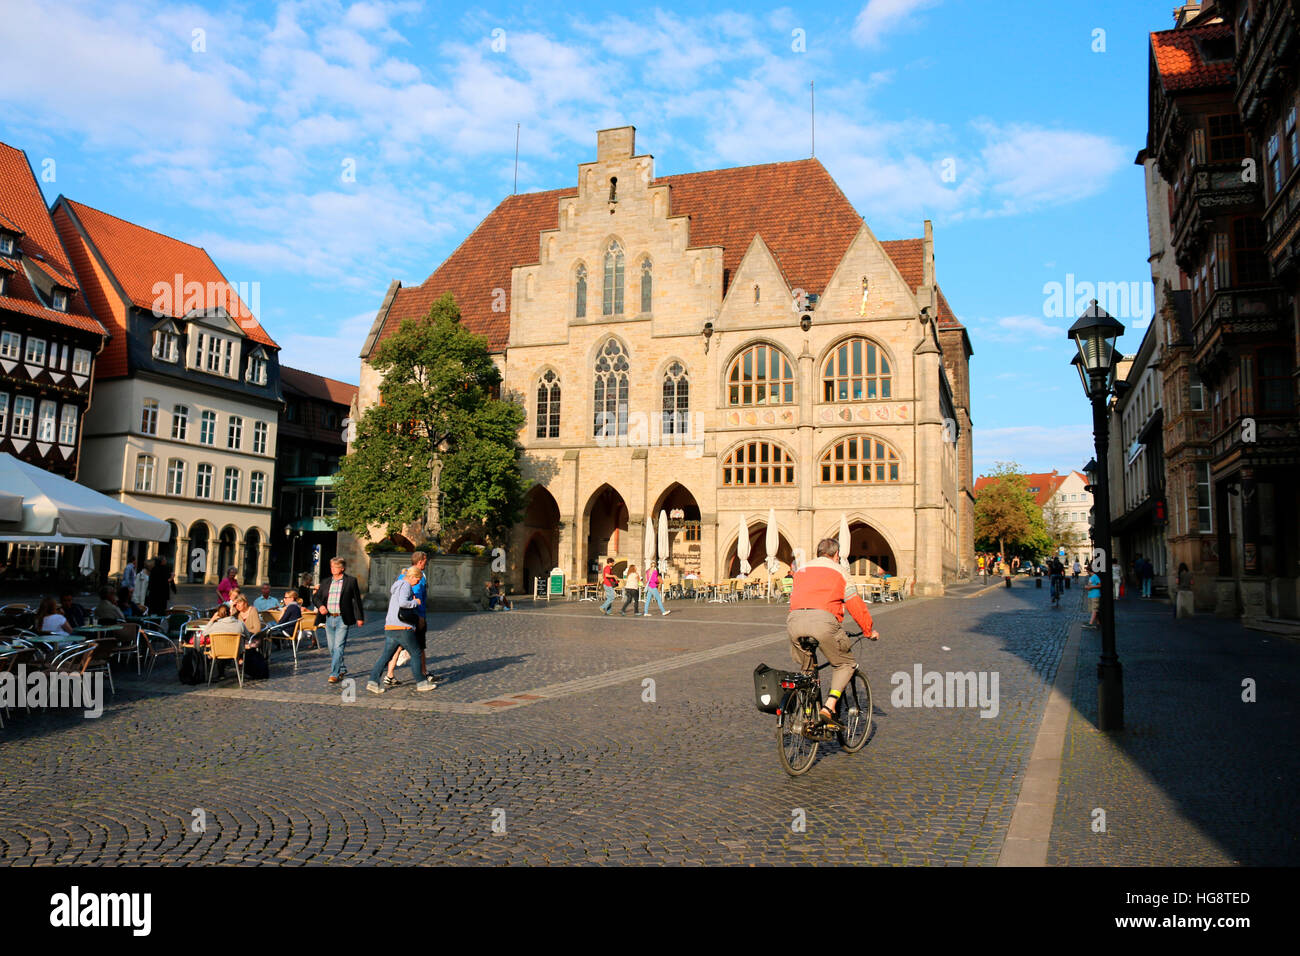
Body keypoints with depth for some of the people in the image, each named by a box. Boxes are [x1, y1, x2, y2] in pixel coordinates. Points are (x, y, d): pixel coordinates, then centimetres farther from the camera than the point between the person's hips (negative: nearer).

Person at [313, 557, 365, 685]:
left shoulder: (351, 581, -1)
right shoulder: (326, 582, 12)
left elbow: (357, 600, 0)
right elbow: (315, 597, 18)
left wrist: (360, 617, -2)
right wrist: (320, 606, -4)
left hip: (342, 619, -5)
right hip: (329, 618, 5)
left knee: (338, 647, -11)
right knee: (332, 648, 12)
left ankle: (334, 674, -10)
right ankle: (341, 669, 28)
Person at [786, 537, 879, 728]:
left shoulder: (801, 569, 29)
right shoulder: (838, 571, 18)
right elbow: (855, 605, 16)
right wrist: (870, 630, 27)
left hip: (795, 620, 4)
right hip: (822, 620, -4)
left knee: (806, 665, 24)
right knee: (845, 664, 16)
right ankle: (829, 706, -2)